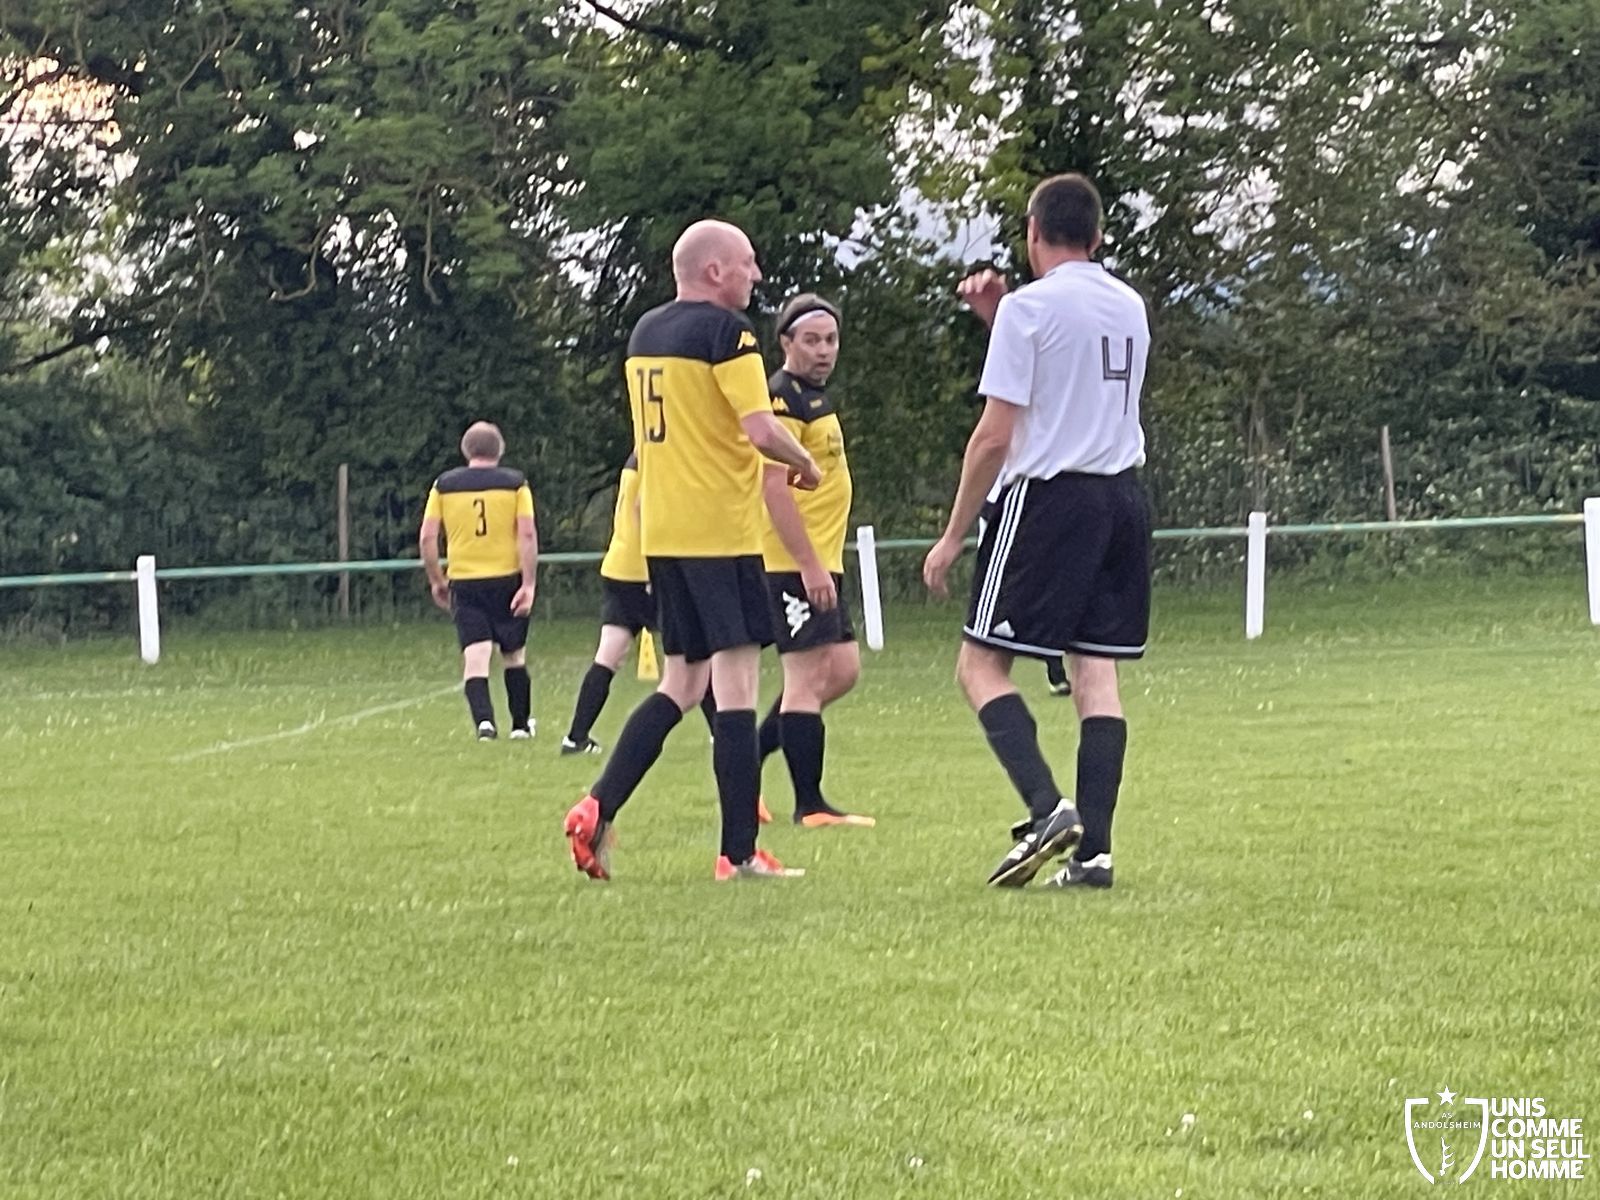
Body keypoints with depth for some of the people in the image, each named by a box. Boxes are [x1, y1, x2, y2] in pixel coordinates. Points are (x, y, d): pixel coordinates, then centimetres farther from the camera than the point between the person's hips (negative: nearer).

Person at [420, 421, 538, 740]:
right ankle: (521, 724, 25)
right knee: (514, 656, 16)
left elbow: (427, 538, 1)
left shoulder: (444, 485, 4)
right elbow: (528, 534, -8)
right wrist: (528, 584, -8)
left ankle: (484, 721, -26)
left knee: (475, 658, -6)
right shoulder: (516, 483, 1)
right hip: (507, 579, 0)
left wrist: (436, 581, 12)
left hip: (464, 581, 0)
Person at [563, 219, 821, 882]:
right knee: (736, 684, -4)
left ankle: (596, 809, 4)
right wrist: (804, 463, 0)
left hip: (659, 531, 8)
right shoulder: (726, 330, -11)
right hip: (721, 528, -8)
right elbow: (762, 430, -19)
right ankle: (739, 852, -4)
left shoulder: (644, 332, 14)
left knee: (680, 684, 15)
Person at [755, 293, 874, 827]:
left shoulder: (814, 397, 18)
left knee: (842, 669, 10)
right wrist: (810, 565, -24)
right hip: (794, 563, -10)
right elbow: (774, 486, -21)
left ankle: (748, 756, 17)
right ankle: (810, 806, -4)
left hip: (818, 562, 10)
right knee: (808, 677, -8)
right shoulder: (783, 398, -14)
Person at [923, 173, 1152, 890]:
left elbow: (995, 435, -11)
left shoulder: (1029, 308, -8)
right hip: (1123, 499, 7)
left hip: (1047, 498, -6)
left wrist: (953, 535, -4)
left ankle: (1047, 809, -19)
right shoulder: (1130, 306, 13)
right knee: (1096, 671, 4)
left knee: (981, 665, 0)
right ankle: (1093, 850, -3)